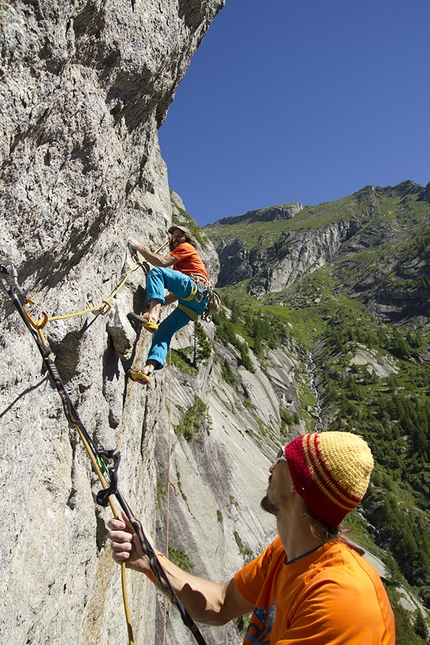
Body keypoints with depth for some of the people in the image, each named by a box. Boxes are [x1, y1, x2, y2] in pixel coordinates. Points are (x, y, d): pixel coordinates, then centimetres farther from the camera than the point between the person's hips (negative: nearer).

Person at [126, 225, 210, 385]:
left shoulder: (187, 247, 14)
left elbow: (162, 262, -4)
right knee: (163, 330, -3)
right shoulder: (179, 264, 40)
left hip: (197, 289, -9)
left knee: (157, 271, -23)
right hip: (192, 302, 9)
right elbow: (177, 294, 33)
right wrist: (157, 302, 24)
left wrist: (140, 247, 2)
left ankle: (152, 318, -40)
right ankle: (149, 368, -20)